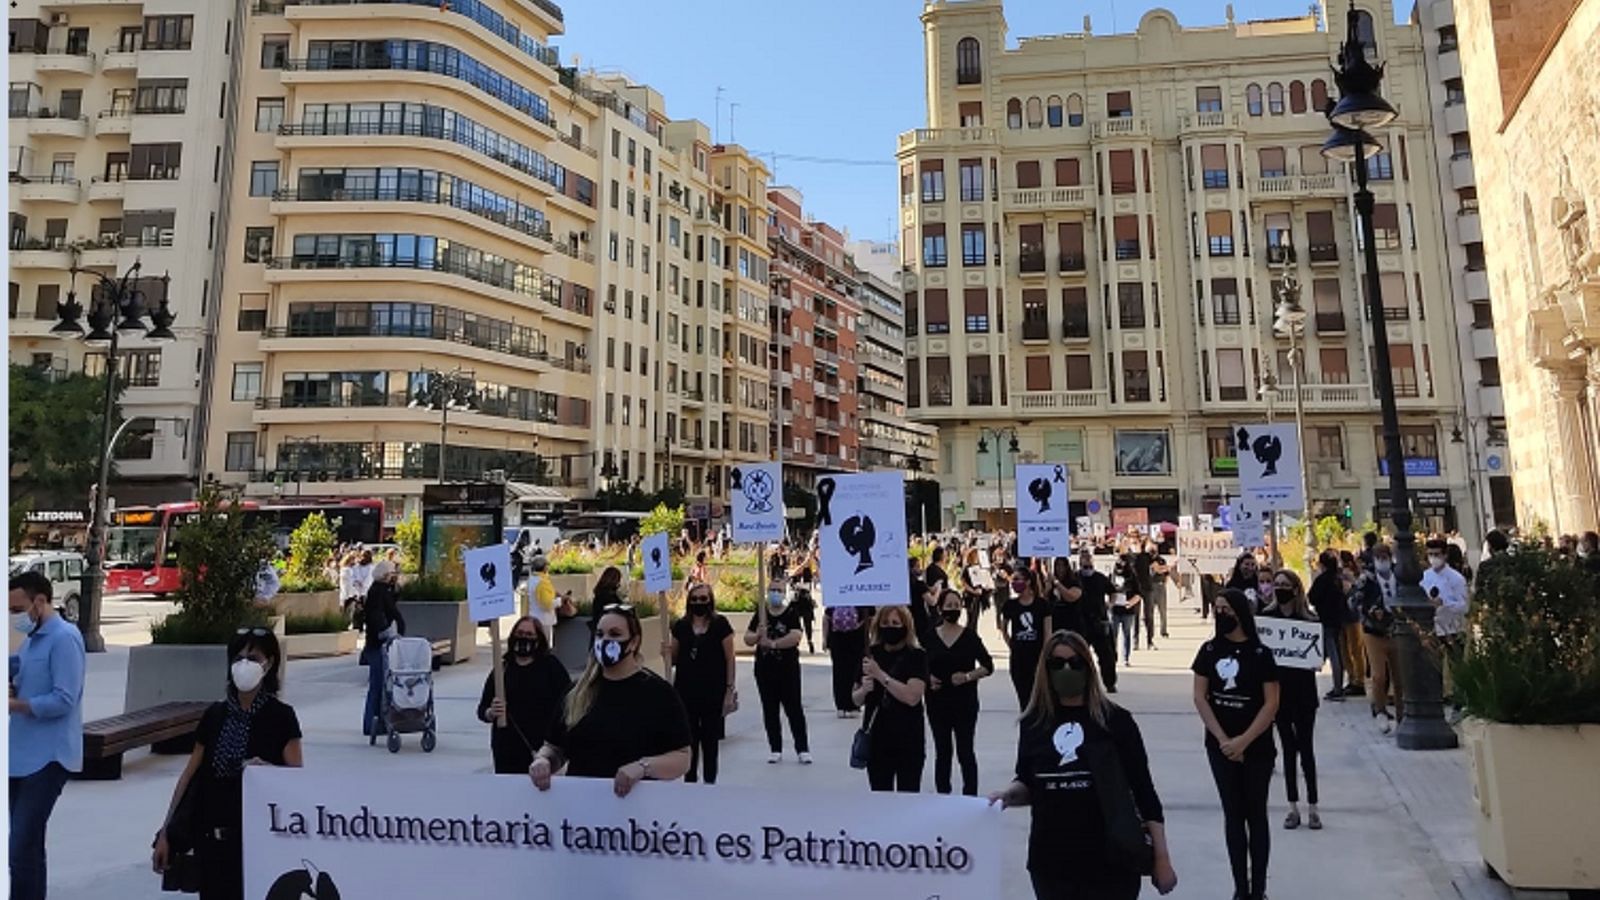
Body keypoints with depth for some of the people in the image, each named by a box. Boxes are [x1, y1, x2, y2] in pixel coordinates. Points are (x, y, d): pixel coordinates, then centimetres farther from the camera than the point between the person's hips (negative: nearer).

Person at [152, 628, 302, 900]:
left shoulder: (280, 716, -6)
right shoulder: (215, 714, 5)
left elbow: (297, 777, -6)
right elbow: (190, 775, 8)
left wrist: (265, 769, -25)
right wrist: (165, 833, 6)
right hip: (212, 837, 4)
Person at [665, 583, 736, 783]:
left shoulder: (720, 624, -5)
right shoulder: (680, 626, 4)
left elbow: (729, 659, -4)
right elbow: (673, 658, 12)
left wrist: (730, 690, -7)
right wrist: (666, 653, -11)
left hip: (713, 692, -2)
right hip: (686, 691, 2)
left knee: (710, 739, 8)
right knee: (688, 739, 8)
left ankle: (710, 781, 20)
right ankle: (690, 780, 20)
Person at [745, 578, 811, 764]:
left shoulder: (792, 613, -5)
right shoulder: (760, 615, 7)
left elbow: (795, 637, -20)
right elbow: (747, 639, 4)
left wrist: (772, 643, -24)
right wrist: (757, 635, -17)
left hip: (788, 668, -4)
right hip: (764, 669, 4)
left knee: (794, 709, 1)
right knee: (770, 711, 9)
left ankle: (803, 749, 8)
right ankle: (775, 750, 18)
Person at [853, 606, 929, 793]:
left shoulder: (916, 656, -6)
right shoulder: (871, 655, 3)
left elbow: (912, 697, -21)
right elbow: (857, 700, 10)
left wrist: (880, 674, -22)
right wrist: (864, 689, -11)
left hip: (908, 741, -3)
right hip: (876, 739, 3)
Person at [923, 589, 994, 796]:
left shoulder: (970, 636, -3)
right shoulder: (929, 637, 1)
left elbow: (988, 666, 0)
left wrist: (969, 676, -15)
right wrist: (927, 678, -10)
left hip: (965, 702, -2)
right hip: (938, 702, 2)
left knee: (965, 751, 2)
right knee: (942, 752, 11)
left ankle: (971, 795, 14)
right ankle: (942, 795, 22)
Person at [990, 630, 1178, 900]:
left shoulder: (1116, 720, -4)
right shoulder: (1033, 723, 3)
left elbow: (1144, 790, -2)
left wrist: (1162, 858, -3)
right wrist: (1008, 795, -8)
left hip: (1111, 862, -3)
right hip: (1051, 862, 3)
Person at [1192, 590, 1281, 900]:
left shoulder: (1260, 654, -9)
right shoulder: (1209, 651, 0)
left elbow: (1271, 704, -11)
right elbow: (1200, 697, -1)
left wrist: (1243, 741, -16)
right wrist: (1223, 739, -10)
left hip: (1257, 747, -3)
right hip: (1220, 745, 3)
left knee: (1255, 815, 8)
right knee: (1233, 814, 9)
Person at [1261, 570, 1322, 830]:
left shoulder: (1309, 619, -3)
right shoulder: (1266, 616, -1)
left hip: (1303, 691, -1)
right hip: (1278, 689, 1)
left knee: (1305, 748, 3)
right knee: (1288, 748, 9)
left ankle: (1312, 807, 14)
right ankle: (1293, 807, 17)